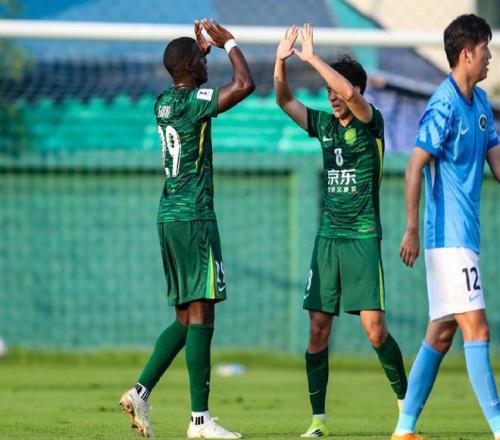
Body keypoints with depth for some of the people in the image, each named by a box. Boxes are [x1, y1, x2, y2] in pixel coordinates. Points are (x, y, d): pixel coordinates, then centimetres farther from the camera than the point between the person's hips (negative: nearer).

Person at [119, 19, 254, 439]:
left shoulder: (164, 102, 11)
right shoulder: (193, 102, -13)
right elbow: (244, 85, -22)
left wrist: (202, 46, 34)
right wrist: (229, 42, -7)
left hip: (169, 215, 9)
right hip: (194, 216, -9)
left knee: (185, 318, 14)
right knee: (201, 315, -8)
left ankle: (141, 391, 4)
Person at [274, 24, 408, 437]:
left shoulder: (371, 123, -5)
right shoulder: (325, 125, 11)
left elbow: (351, 94, -24)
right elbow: (285, 100, 8)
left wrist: (312, 58, -23)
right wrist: (281, 61, -7)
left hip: (363, 238, -5)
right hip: (328, 237, 5)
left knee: (374, 328, -11)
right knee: (318, 329, -2)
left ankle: (405, 400, 9)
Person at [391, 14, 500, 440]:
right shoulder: (444, 107, -15)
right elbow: (415, 167, -17)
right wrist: (412, 230, -18)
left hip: (464, 235, 9)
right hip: (449, 235, -9)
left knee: (442, 332, 10)